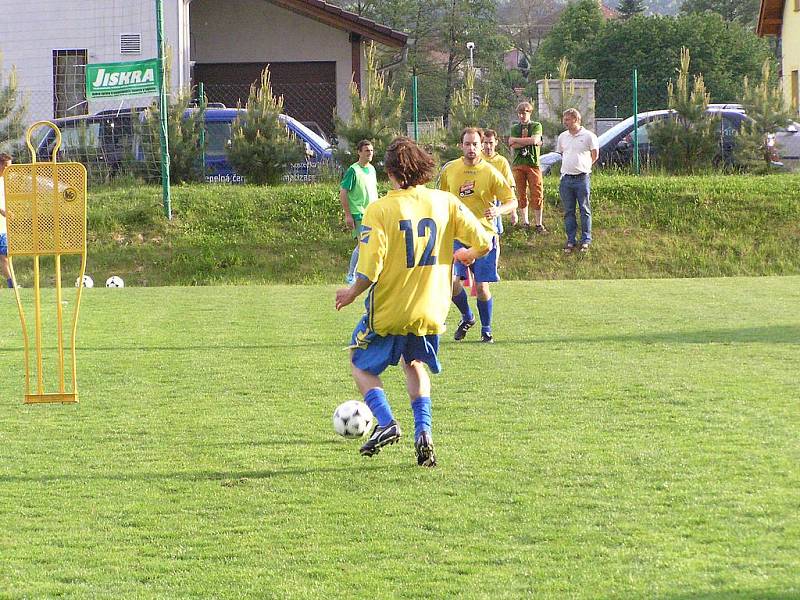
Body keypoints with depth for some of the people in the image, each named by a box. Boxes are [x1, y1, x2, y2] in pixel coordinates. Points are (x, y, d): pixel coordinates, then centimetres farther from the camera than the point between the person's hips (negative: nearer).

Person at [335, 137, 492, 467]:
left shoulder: (379, 210, -15)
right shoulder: (445, 202, -4)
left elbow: (369, 271, -20)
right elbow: (483, 242, -4)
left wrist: (351, 294, 0)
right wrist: (466, 255, 19)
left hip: (388, 311, -4)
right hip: (431, 312, 4)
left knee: (360, 363, 19)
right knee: (415, 365, 28)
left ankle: (386, 422, -2)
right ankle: (423, 431, 9)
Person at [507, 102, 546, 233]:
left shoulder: (536, 126, 6)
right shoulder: (515, 128, 13)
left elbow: (534, 139, -12)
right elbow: (513, 145, -2)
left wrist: (516, 140, -5)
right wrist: (529, 142, -8)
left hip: (533, 163, -2)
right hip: (518, 164, 2)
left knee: (537, 194, -5)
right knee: (521, 194, 4)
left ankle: (539, 224, 0)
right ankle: (525, 222, 13)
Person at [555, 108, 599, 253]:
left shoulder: (588, 136, -3)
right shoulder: (562, 137, 11)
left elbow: (594, 155, 4)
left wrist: (583, 166, 7)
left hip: (582, 178, -4)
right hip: (566, 178, 4)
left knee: (585, 210, 2)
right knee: (568, 211, 7)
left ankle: (585, 240, 8)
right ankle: (571, 240, 14)